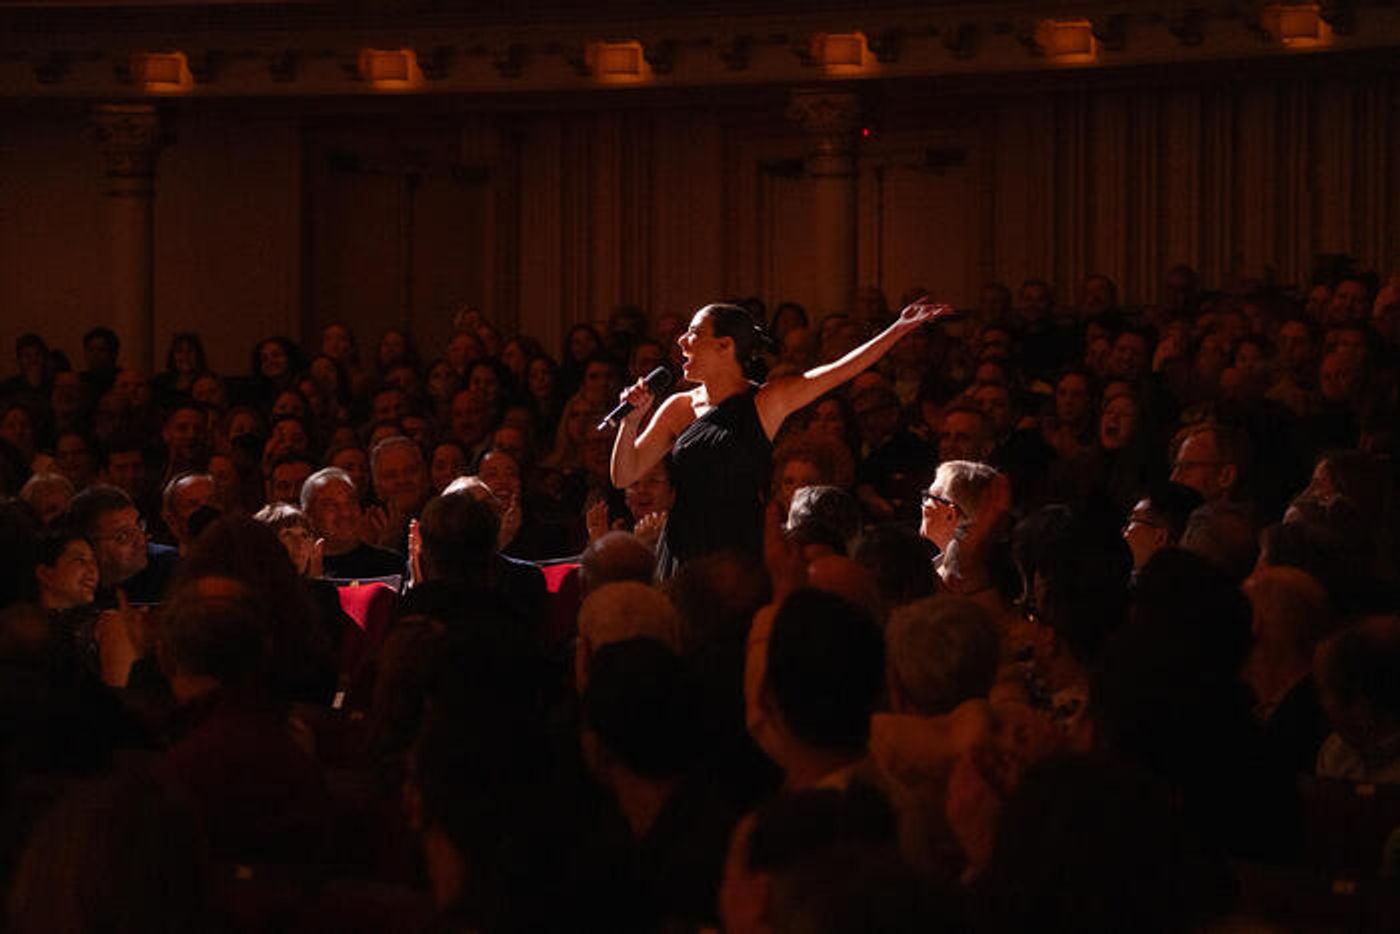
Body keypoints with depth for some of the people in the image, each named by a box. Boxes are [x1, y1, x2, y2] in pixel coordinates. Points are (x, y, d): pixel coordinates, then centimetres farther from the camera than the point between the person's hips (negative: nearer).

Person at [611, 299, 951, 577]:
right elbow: (624, 475, 10)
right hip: (683, 552, 3)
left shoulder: (766, 403, 1)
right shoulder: (678, 408, 10)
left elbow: (841, 370, -2)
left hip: (740, 552, -3)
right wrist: (632, 419, -5)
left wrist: (900, 328, -6)